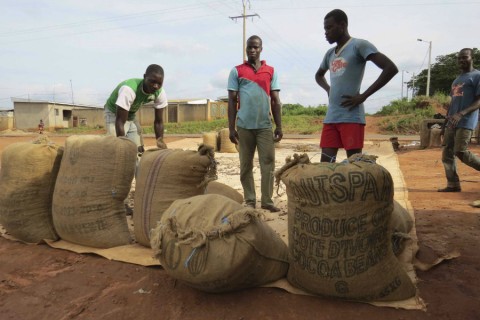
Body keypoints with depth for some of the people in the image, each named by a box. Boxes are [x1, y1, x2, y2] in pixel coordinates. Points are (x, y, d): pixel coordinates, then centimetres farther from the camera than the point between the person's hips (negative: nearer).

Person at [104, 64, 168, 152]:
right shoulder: (129, 89, -40)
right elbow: (120, 122, -38)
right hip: (114, 113, -6)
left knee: (139, 150, 2)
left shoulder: (160, 93, -22)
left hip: (131, 115, 6)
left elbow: (158, 121, -12)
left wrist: (160, 143, -18)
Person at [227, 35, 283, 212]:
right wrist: (231, 128, -2)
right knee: (246, 166, 6)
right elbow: (232, 101, 3)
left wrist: (279, 126, 2)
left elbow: (276, 101, 8)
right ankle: (249, 201, 15)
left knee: (268, 164, -1)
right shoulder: (236, 71, 6)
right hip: (244, 126, -1)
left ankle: (267, 200, 9)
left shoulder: (271, 71, 10)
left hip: (265, 126, 1)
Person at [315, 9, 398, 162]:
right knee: (325, 162, 3)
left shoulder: (359, 45, -2)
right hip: (331, 117, 7)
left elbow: (391, 68, -12)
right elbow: (319, 75, 38)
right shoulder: (330, 54, 19)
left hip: (351, 117, -7)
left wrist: (363, 96, -11)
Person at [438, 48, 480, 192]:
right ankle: (453, 184, 6)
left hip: (466, 122, -8)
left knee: (460, 152, -13)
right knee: (447, 152, 2)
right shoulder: (457, 79, 21)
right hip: (452, 122, 8)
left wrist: (461, 114, -26)